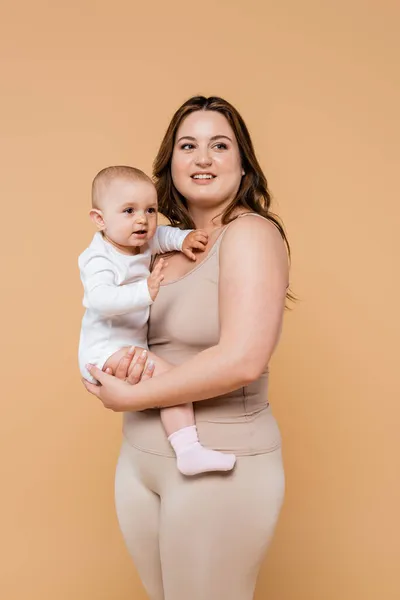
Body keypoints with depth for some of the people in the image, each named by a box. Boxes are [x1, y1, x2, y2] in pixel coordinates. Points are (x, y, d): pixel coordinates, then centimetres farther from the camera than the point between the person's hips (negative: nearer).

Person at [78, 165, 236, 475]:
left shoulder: (141, 243, 5)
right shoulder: (100, 259, -22)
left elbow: (160, 235, 23)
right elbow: (100, 298, -38)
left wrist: (182, 238, 1)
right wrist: (143, 292, -53)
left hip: (133, 346, 10)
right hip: (108, 351, -10)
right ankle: (188, 449, -28)